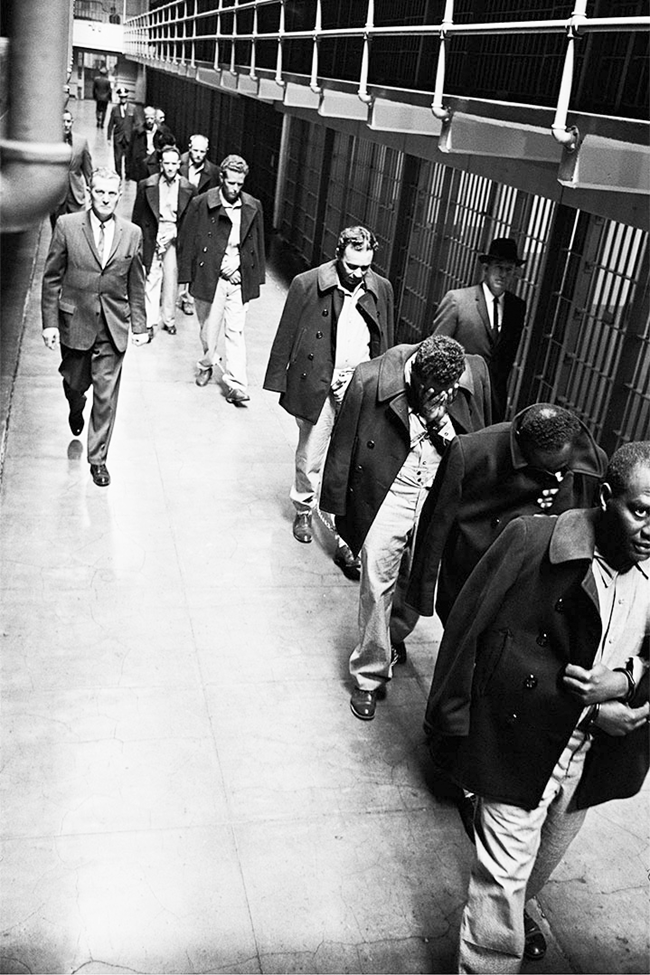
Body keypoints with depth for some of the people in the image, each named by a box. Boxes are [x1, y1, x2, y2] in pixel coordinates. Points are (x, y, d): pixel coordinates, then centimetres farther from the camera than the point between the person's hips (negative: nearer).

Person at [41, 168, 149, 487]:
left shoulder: (132, 233, 0)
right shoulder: (67, 226, -5)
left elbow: (136, 285, 8)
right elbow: (51, 278, -2)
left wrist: (139, 326, 6)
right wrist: (50, 322, -6)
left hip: (114, 327, 1)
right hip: (74, 322, 0)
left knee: (106, 396, 2)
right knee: (75, 382, 16)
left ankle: (98, 458, 16)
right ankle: (76, 410, 54)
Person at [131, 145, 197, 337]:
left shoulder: (188, 189, 1)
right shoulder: (146, 185, -1)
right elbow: (137, 216, 4)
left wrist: (175, 232, -7)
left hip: (175, 237, 1)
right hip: (151, 236, -1)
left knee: (171, 280, 7)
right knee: (152, 278, -2)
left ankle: (169, 319, 21)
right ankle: (150, 322, 5)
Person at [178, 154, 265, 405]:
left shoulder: (253, 207, 3)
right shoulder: (202, 204, -5)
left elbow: (257, 244, 12)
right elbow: (188, 242, 0)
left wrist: (256, 277, 11)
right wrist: (185, 277, -2)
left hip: (238, 280, 1)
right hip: (209, 277, -1)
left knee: (236, 332, -3)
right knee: (208, 327, 11)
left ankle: (236, 385, -2)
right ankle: (207, 363, 39)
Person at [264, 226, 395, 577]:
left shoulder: (382, 289, 1)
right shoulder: (307, 284, -8)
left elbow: (386, 344, 9)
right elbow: (285, 337, -3)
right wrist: (280, 384, -2)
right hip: (316, 385, -1)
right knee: (310, 458, 14)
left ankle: (346, 541, 8)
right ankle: (303, 509, 41)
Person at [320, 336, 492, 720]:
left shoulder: (475, 375, -10)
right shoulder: (372, 379, -18)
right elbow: (344, 443, -6)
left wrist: (442, 423, -10)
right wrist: (337, 502, -1)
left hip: (442, 499, 3)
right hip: (389, 494, -2)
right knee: (377, 585, 1)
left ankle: (394, 635, 46)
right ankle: (370, 675, 19)